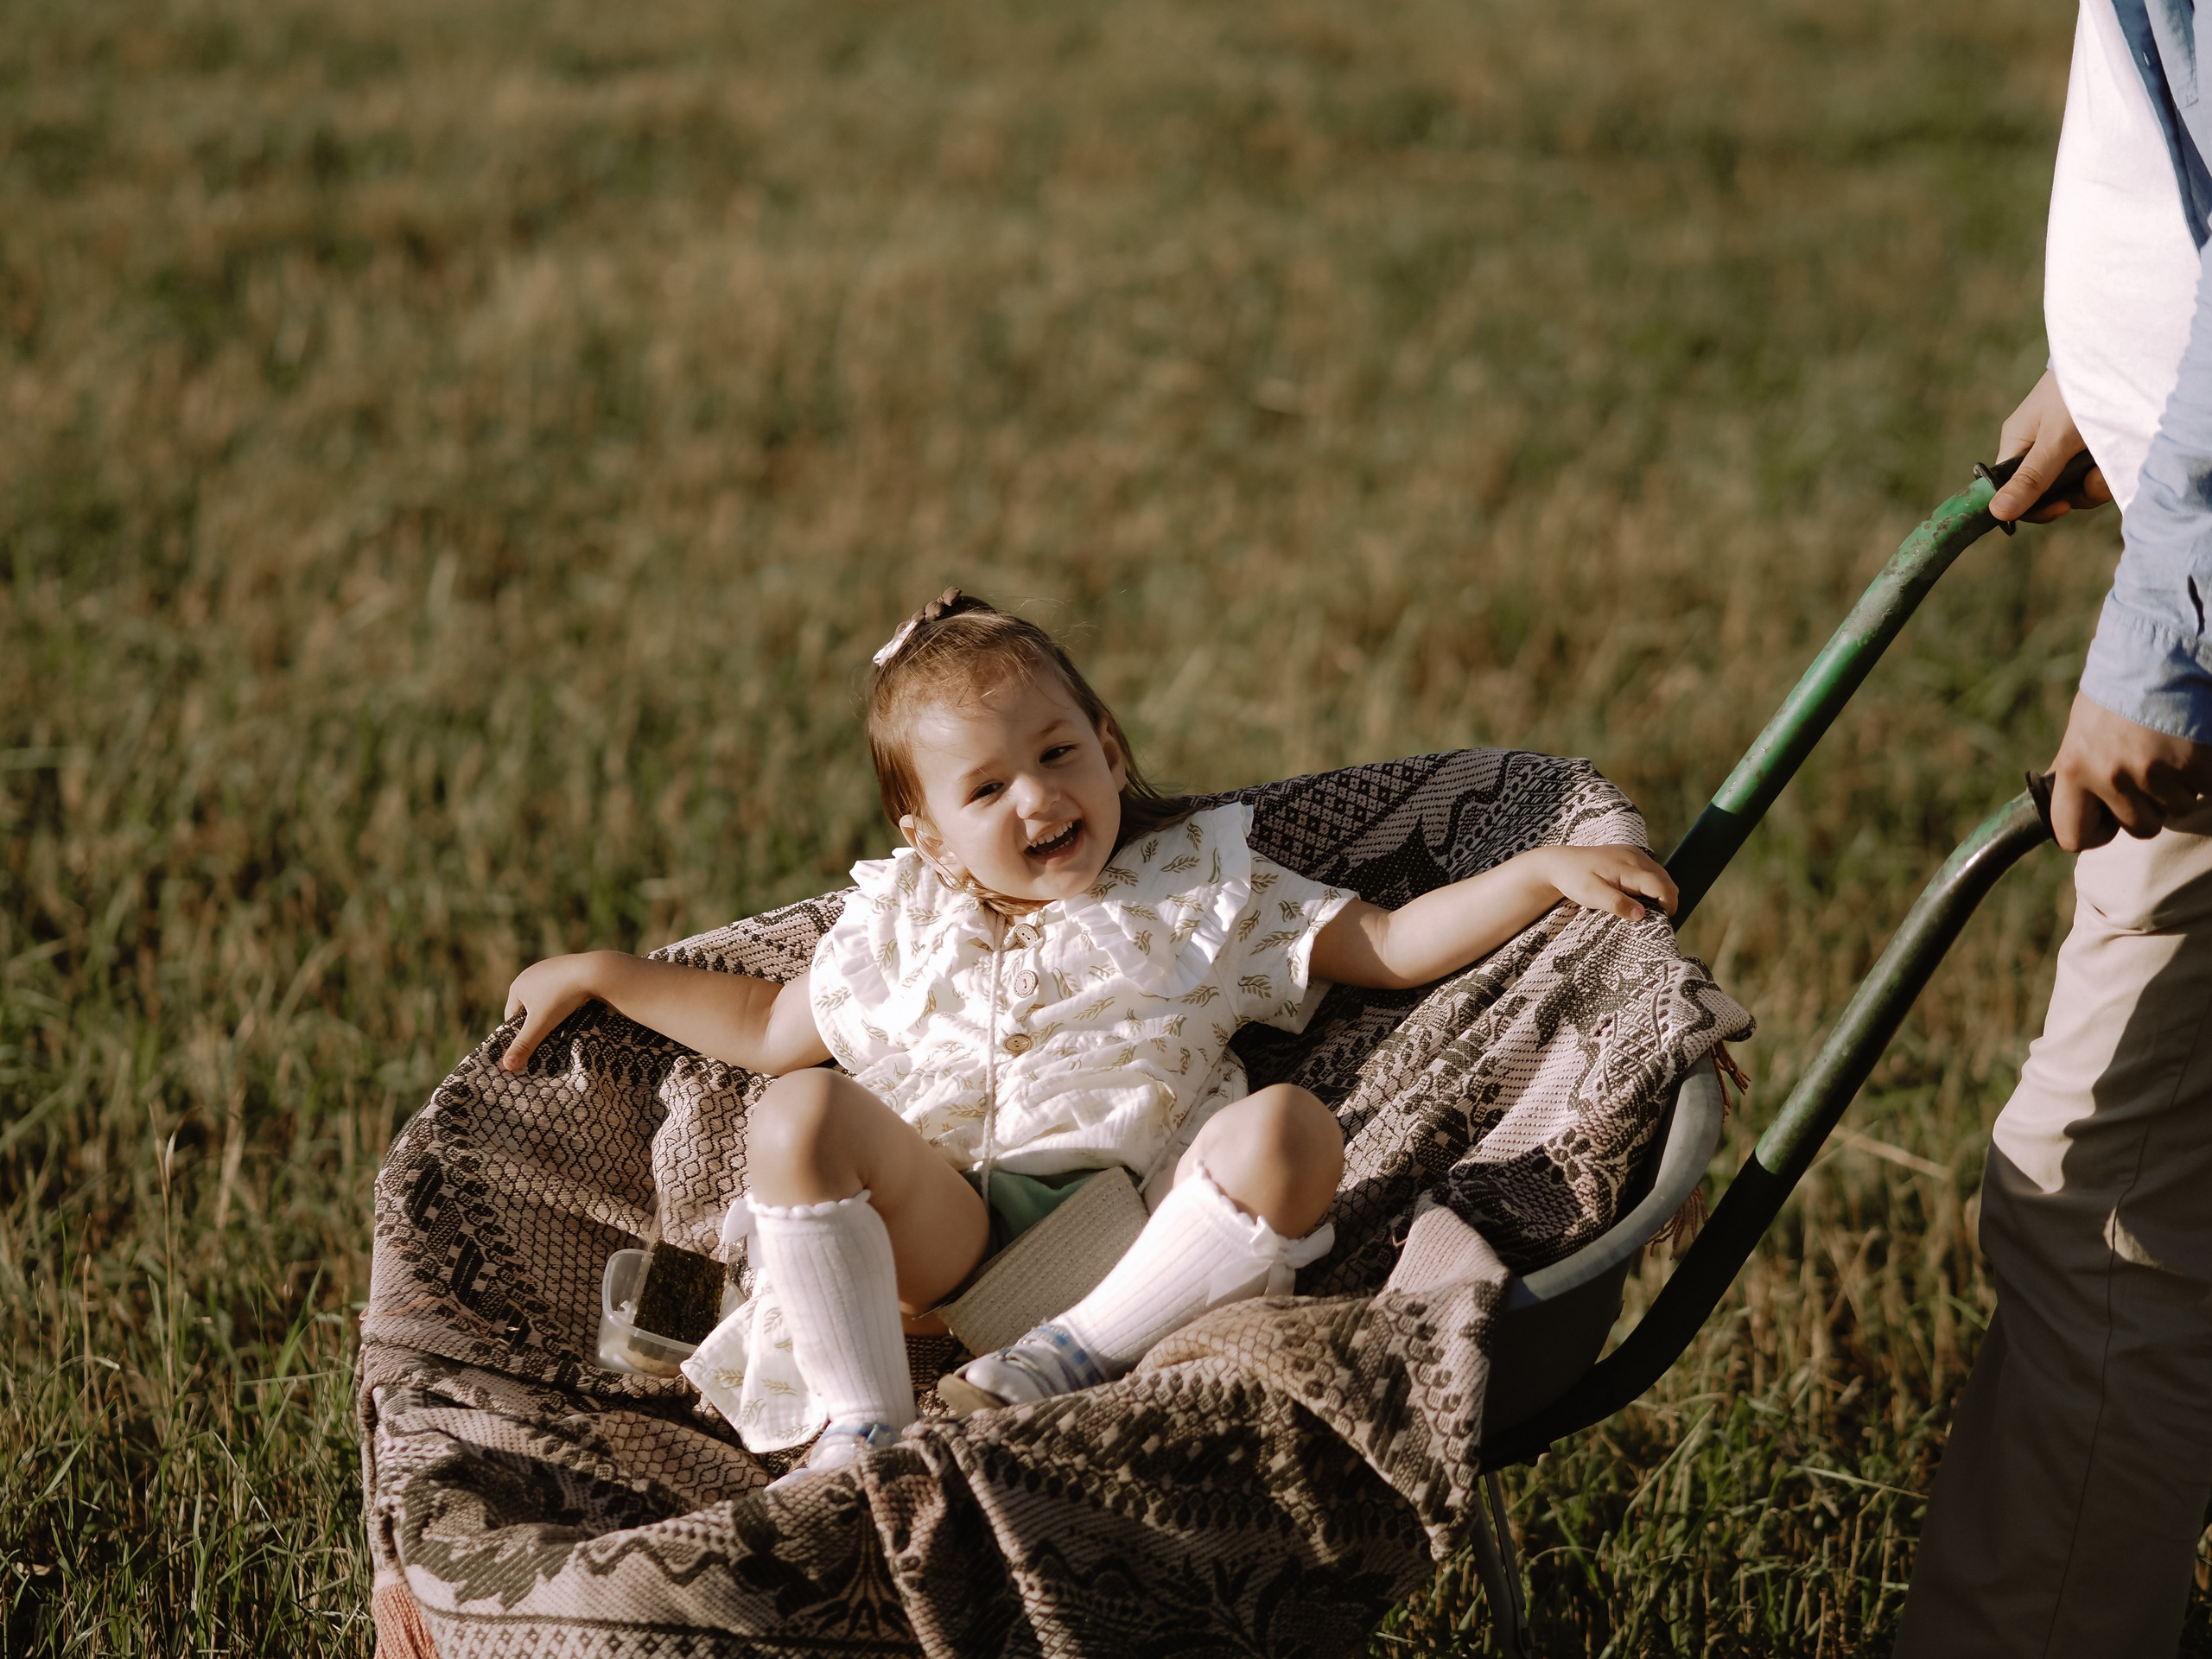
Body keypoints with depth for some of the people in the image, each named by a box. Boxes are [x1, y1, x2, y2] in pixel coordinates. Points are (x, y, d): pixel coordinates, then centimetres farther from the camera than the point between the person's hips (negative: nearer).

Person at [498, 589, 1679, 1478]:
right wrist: (603, 975, 28)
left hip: (1154, 1220, -2)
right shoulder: (900, 930, 21)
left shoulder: (1203, 892, 16)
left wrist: (1544, 871, 1)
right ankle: (860, 1423, -25)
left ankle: (1084, 1353, -27)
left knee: (1286, 1131, -31)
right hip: (949, 1233, 2)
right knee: (799, 1115, -23)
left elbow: (1391, 944, 13)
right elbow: (766, 1028, 31)